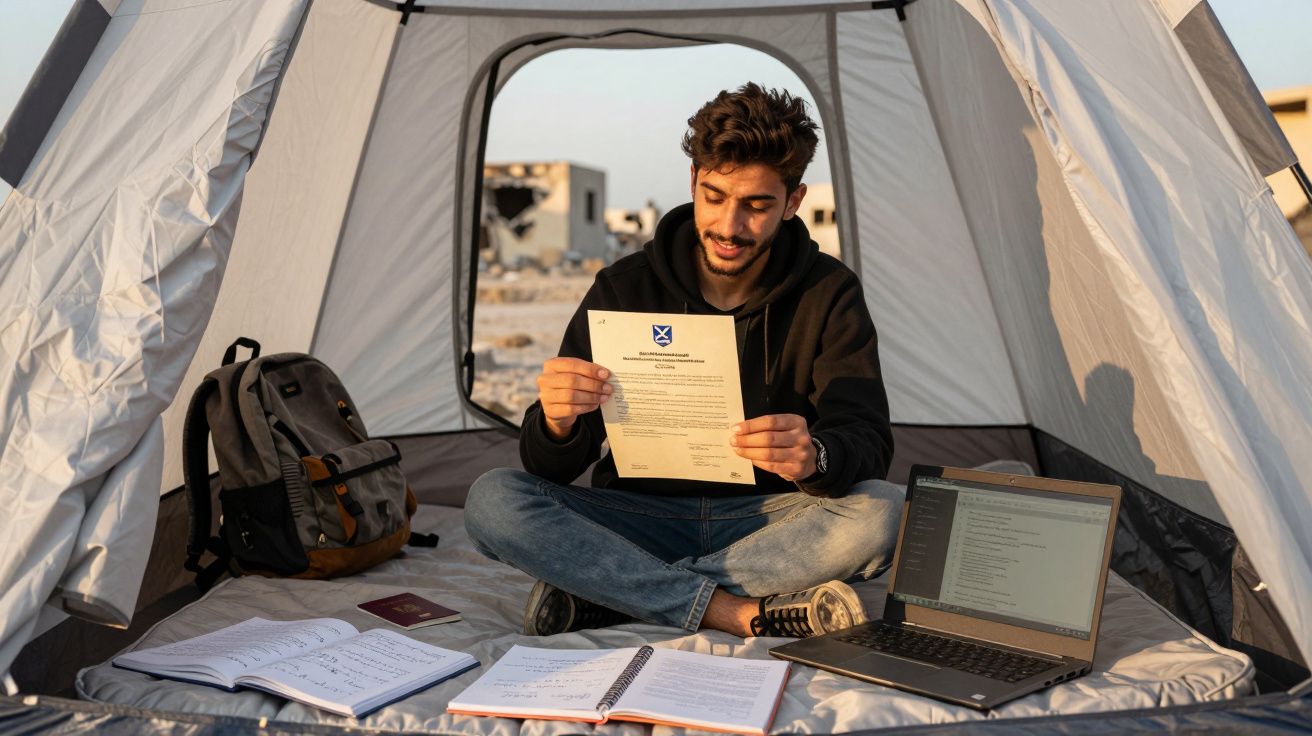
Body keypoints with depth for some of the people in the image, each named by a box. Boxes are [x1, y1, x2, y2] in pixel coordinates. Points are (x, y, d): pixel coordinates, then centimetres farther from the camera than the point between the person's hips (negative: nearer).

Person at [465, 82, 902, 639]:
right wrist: (556, 423, -34)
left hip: (763, 523, 0)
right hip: (641, 519, 0)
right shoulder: (624, 288, -6)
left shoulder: (829, 295, -5)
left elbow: (868, 442, -13)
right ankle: (746, 614, -28)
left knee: (884, 511, -31)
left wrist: (815, 456, -38)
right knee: (492, 501, -24)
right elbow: (550, 469, -8)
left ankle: (598, 595, -25)